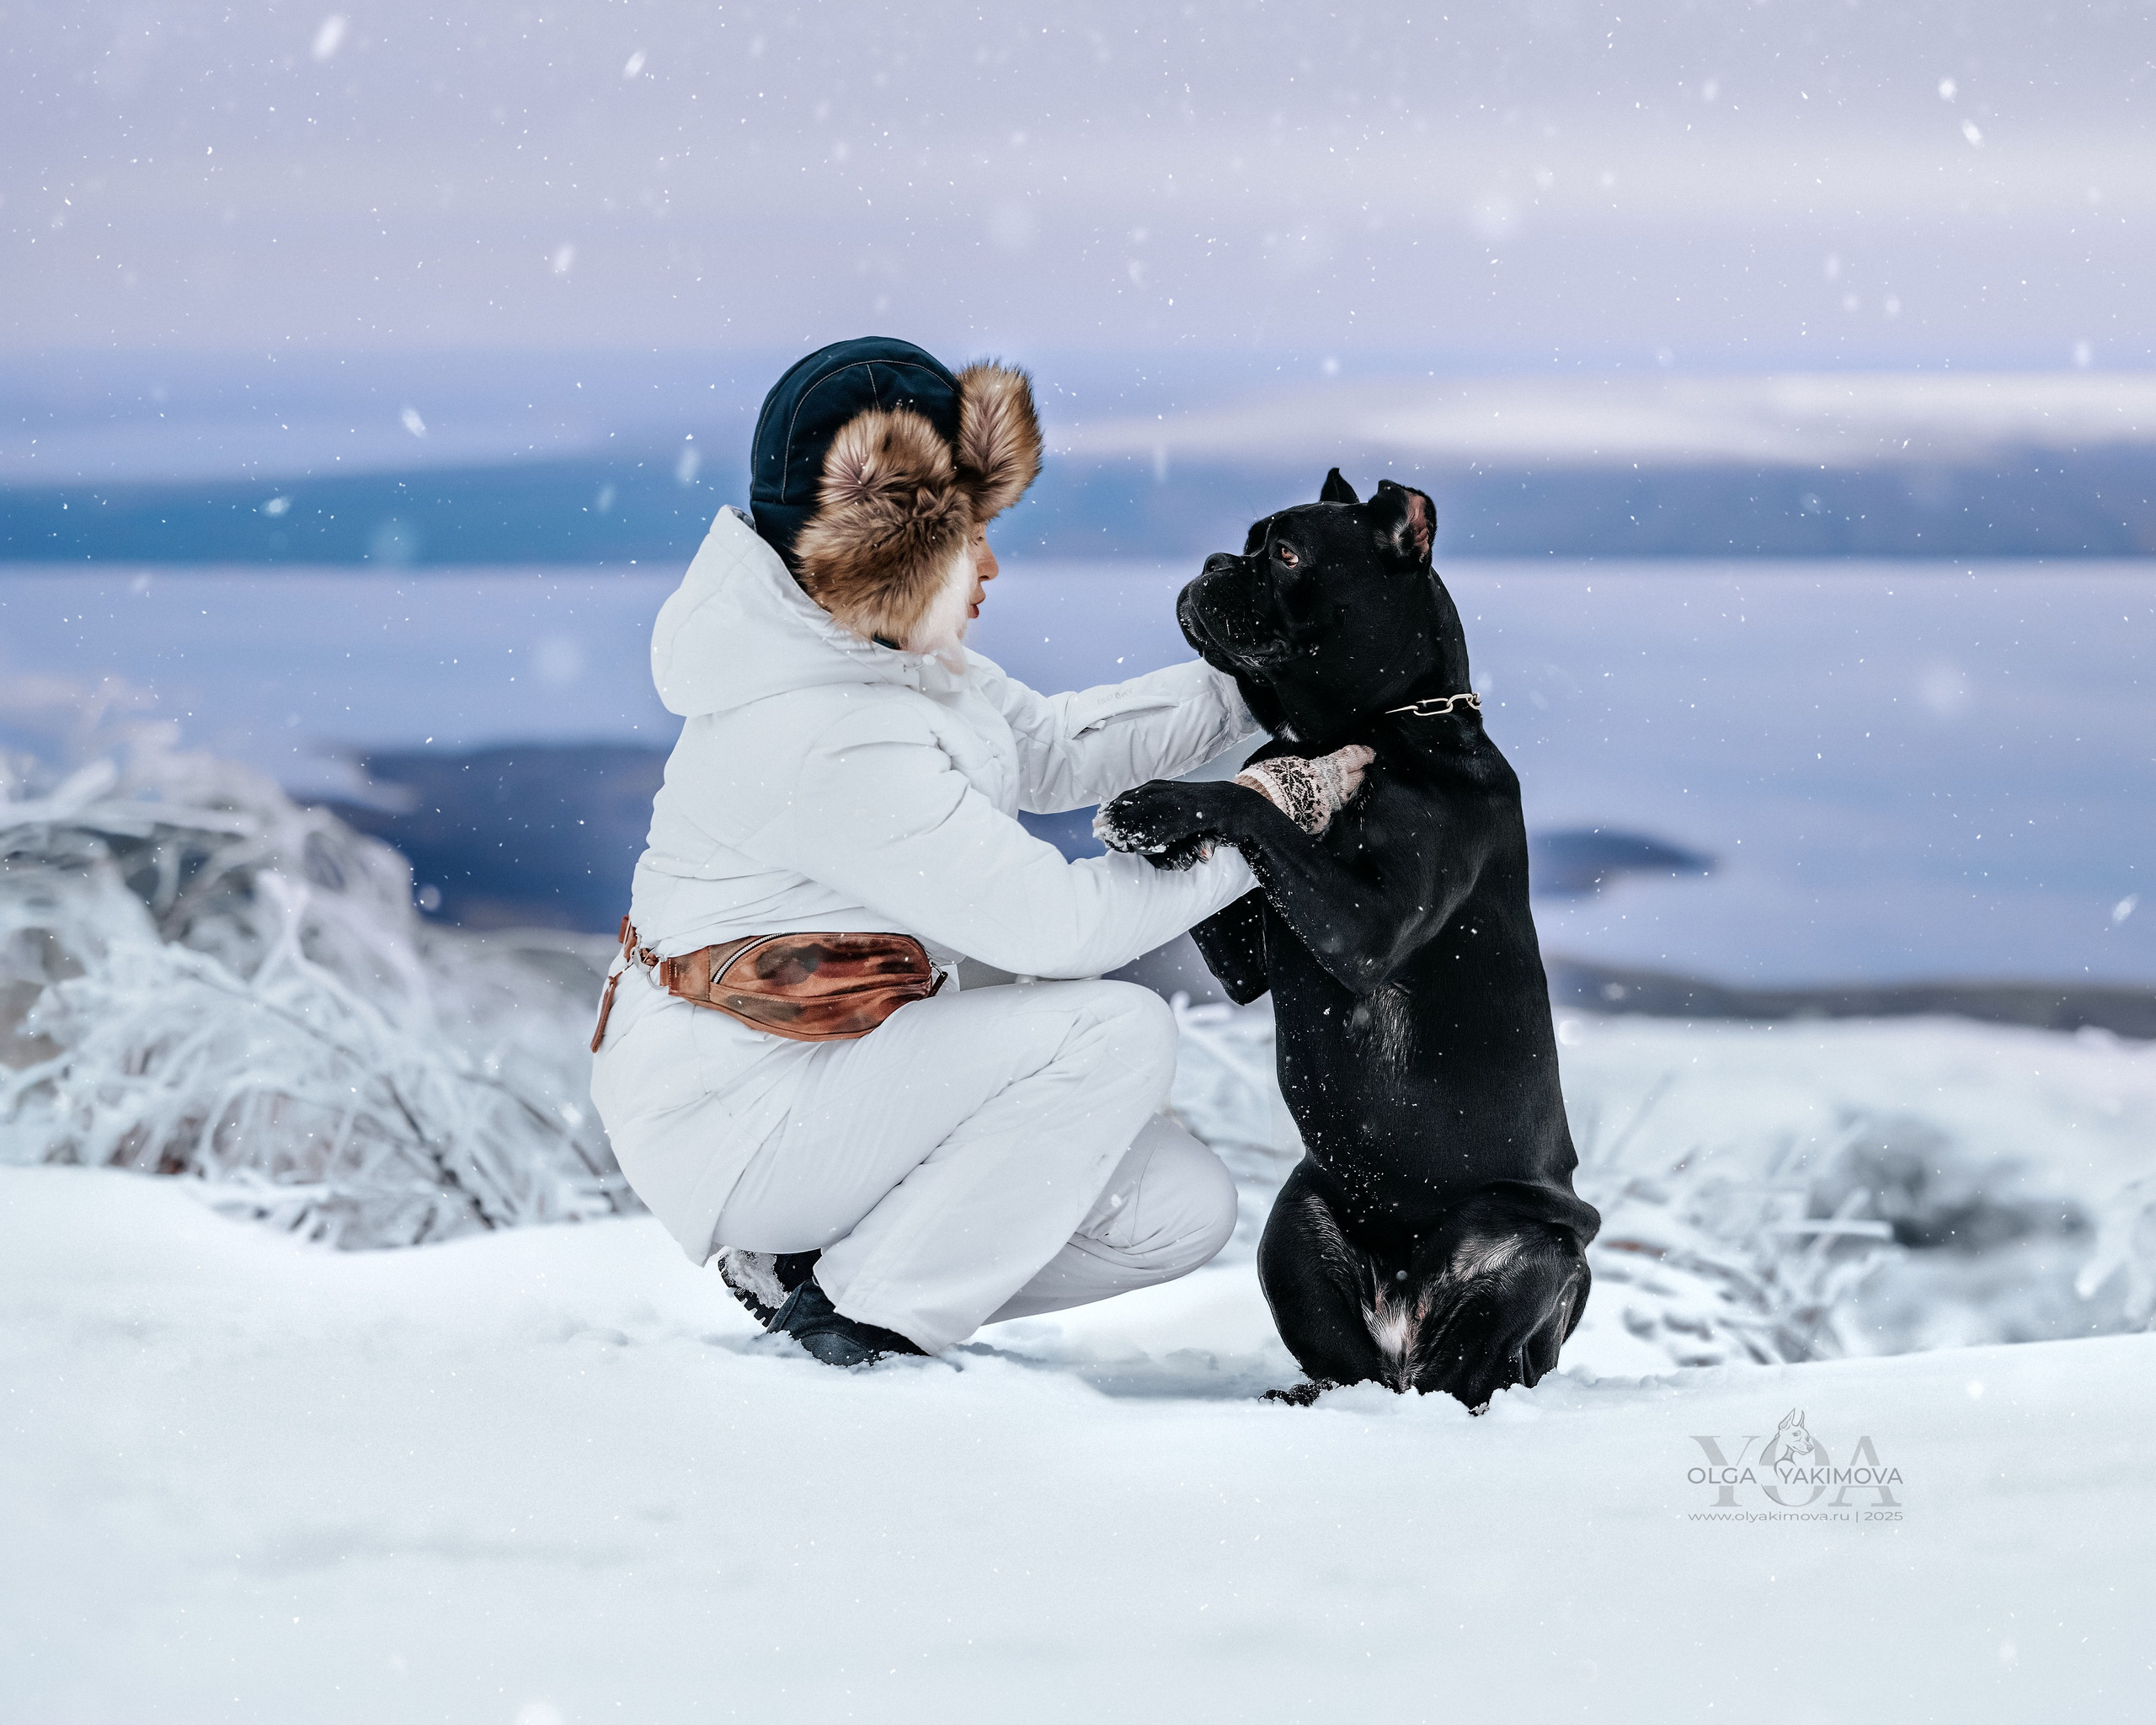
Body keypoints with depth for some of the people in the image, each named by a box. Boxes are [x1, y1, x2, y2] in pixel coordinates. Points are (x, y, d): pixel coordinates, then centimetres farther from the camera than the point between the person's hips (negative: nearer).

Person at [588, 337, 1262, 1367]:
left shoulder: (876, 651, 1)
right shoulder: (825, 741, -29)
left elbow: (1044, 748, 15)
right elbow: (1053, 923, -24)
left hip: (834, 1059, 10)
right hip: (727, 1117, -10)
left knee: (1182, 1210, 1)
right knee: (1115, 1031, -23)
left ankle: (800, 1264, 12)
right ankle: (863, 1318, -10)